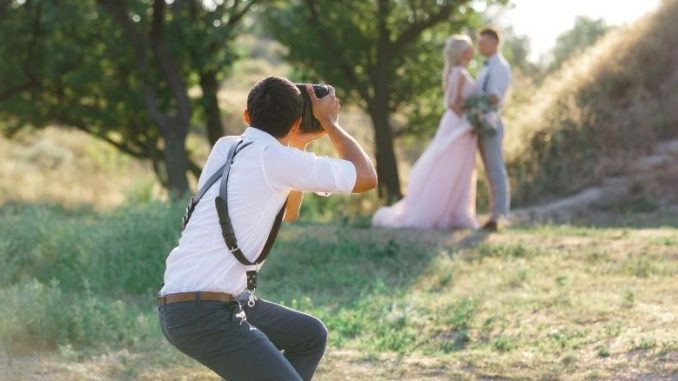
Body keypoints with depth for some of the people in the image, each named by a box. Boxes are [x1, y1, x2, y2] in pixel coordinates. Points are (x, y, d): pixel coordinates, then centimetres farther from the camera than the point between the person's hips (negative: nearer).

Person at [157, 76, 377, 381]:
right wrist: (329, 123, 8)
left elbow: (288, 212, 30)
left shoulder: (227, 149, 13)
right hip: (202, 313, -10)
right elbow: (366, 177, -4)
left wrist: (299, 146, 23)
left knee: (310, 335, 22)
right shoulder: (273, 157, -12)